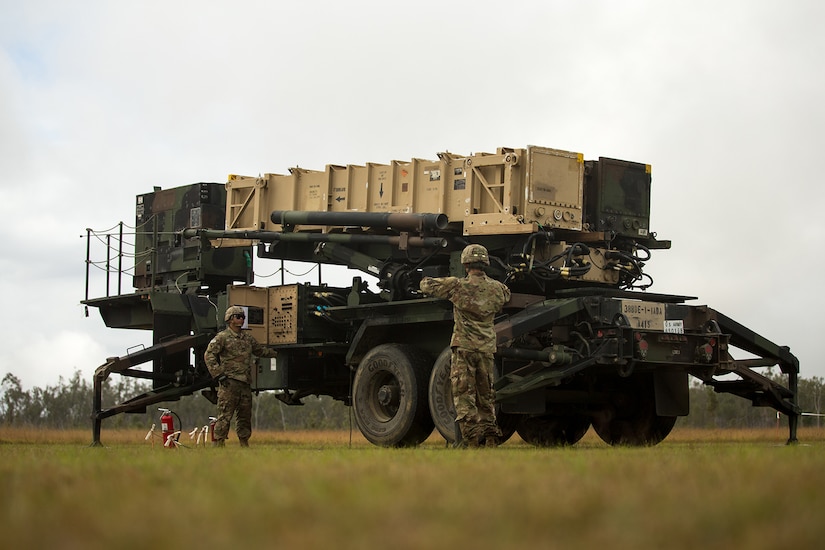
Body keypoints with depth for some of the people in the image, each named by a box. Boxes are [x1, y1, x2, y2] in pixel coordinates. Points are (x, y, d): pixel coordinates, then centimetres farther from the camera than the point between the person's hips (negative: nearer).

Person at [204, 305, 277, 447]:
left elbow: (260, 350, 36)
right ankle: (218, 444, -9)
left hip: (245, 383, 7)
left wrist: (276, 353, 34)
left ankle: (244, 445, 17)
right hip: (229, 382, -7)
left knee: (245, 416, 10)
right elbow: (209, 355, -7)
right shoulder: (222, 337, -2)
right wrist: (218, 374, -14)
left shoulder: (248, 338, 19)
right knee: (225, 415, -10)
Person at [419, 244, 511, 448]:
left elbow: (425, 285, 0)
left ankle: (471, 440, -10)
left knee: (464, 394, -3)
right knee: (486, 395, 14)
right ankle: (490, 437, 14)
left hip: (464, 347, -4)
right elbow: (507, 296, 30)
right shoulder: (497, 288, 5)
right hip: (487, 348, 4)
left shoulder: (457, 286, -8)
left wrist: (428, 280, 23)